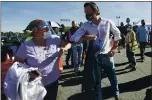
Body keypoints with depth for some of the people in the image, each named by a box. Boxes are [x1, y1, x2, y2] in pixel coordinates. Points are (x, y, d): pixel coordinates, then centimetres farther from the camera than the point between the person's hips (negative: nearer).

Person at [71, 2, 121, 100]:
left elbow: (117, 34, 7)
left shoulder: (108, 22, -8)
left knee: (113, 77, 17)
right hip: (95, 57, 0)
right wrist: (86, 37, -26)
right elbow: (74, 38, -10)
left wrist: (113, 49, 4)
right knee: (96, 81, 10)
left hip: (107, 55, 0)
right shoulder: (86, 25, -7)